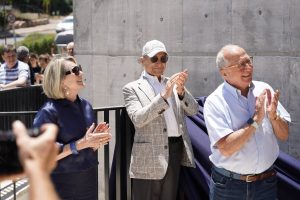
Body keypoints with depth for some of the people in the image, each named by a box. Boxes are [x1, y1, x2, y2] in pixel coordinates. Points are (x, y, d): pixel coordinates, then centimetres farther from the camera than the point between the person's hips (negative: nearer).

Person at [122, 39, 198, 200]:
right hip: (149, 157, -4)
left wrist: (181, 91, -16)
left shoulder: (172, 84, 12)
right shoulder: (132, 88, -1)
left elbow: (193, 110, 3)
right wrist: (164, 95, -25)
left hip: (176, 152, 5)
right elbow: (138, 119, -17)